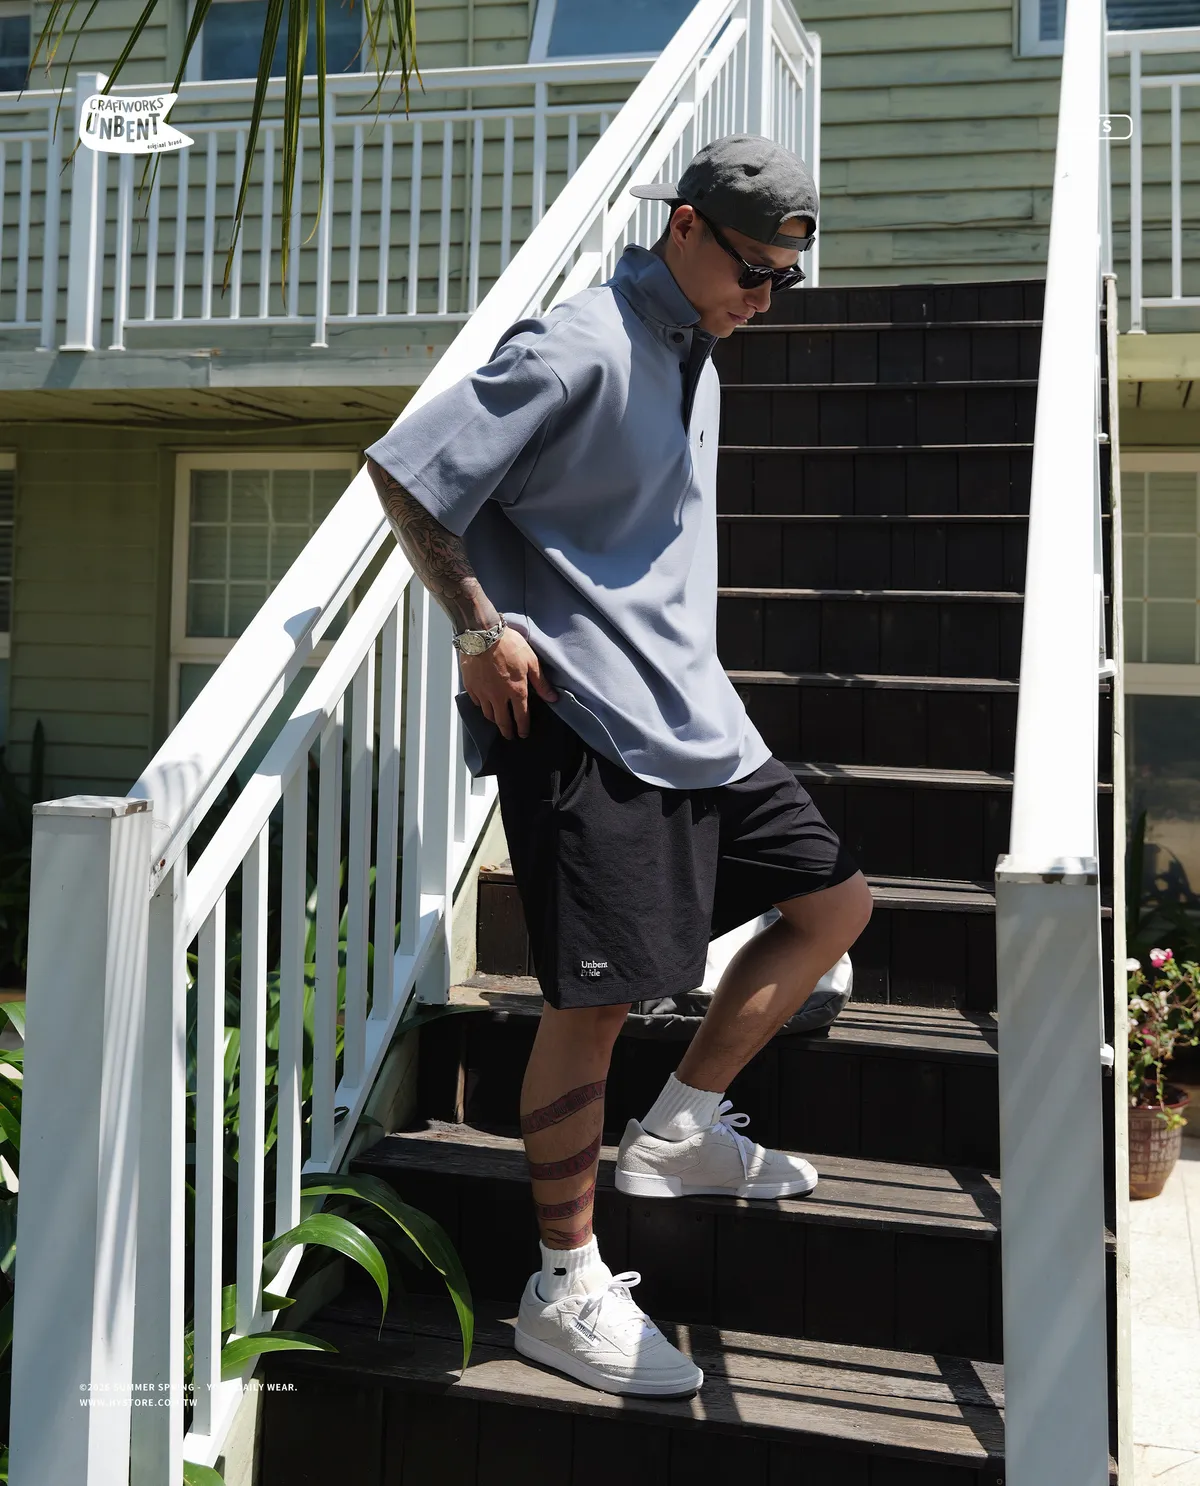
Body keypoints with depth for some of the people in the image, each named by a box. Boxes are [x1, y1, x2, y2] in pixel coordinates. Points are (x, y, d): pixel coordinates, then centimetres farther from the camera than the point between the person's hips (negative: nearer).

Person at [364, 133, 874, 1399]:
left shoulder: (692, 362, 17)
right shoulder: (580, 347, -13)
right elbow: (405, 471, -14)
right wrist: (481, 631, -13)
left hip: (690, 712, 10)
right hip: (583, 723, -9)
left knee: (834, 901, 11)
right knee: (596, 997, -6)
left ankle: (680, 1129, 21)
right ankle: (566, 1289, 10)